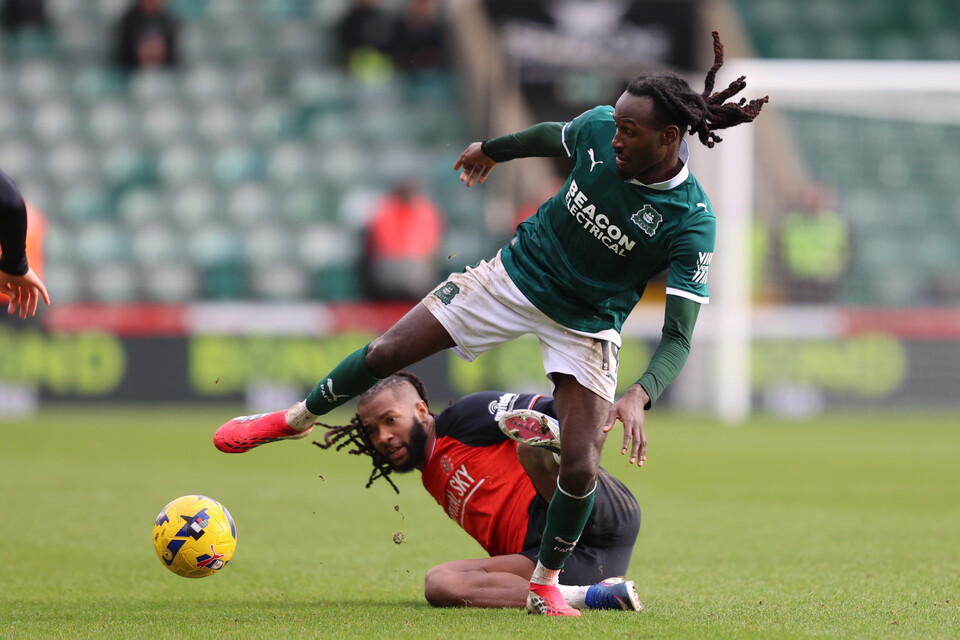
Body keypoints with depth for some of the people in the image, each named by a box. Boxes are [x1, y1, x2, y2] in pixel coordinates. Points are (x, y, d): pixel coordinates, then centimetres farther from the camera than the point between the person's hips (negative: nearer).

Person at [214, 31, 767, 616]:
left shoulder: (691, 223, -29)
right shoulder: (598, 130, -19)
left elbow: (679, 337, -31)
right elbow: (552, 135, 8)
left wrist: (640, 396, -48)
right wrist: (495, 149, 24)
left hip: (586, 326, -3)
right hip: (515, 275, 3)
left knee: (580, 468, -11)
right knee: (387, 353, 2)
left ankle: (546, 584, 15)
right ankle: (297, 419, 29)